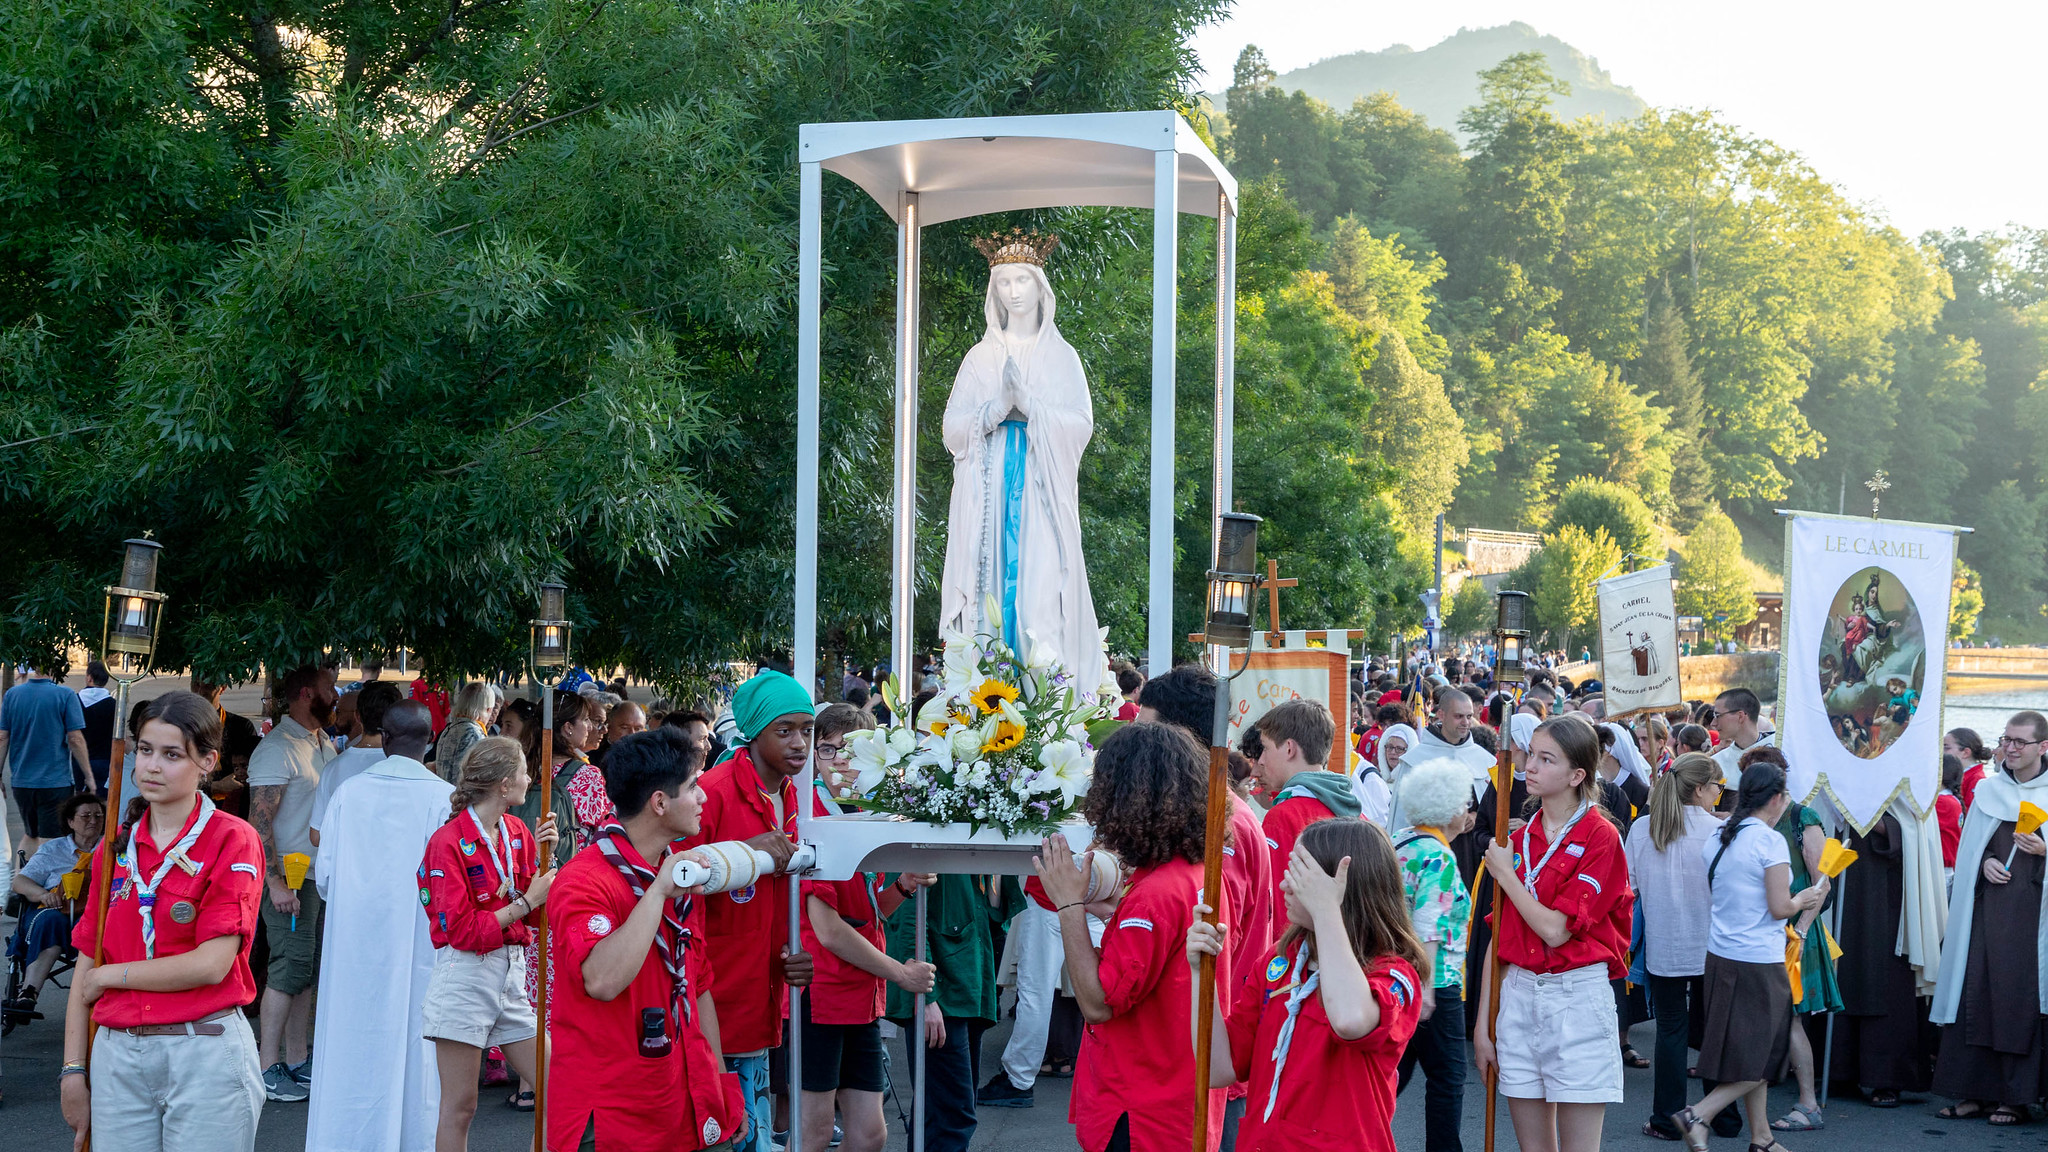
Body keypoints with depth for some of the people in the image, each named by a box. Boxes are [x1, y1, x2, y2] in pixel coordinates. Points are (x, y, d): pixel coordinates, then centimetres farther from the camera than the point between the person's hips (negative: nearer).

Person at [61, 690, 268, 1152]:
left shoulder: (232, 841, -6)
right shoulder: (116, 847, 11)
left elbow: (211, 963, -13)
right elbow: (86, 964, 11)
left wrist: (107, 976, -3)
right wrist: (73, 1070, 6)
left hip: (205, 1052, -5)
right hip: (116, 1055, 5)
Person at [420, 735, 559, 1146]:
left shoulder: (517, 832, 9)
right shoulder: (449, 842, -11)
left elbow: (535, 915, 12)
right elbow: (463, 931, -13)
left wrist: (541, 855, -1)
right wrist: (526, 902, -12)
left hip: (513, 973, 7)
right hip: (465, 977, -7)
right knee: (460, 1107, 0)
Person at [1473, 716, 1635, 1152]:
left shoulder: (1600, 837, -9)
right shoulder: (1519, 839, 9)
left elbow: (1555, 930, -16)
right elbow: (1499, 937, 11)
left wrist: (1504, 873, -5)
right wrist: (1483, 1022, 9)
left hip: (1577, 997, -6)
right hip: (1519, 995, 6)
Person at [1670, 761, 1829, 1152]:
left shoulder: (1716, 838, 7)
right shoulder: (1770, 841, -15)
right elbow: (1779, 907, -15)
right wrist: (1806, 899, 4)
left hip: (1721, 956, 8)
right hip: (1759, 962, -8)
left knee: (1752, 1057, 16)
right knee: (1761, 1059, 3)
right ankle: (1698, 1115, -9)